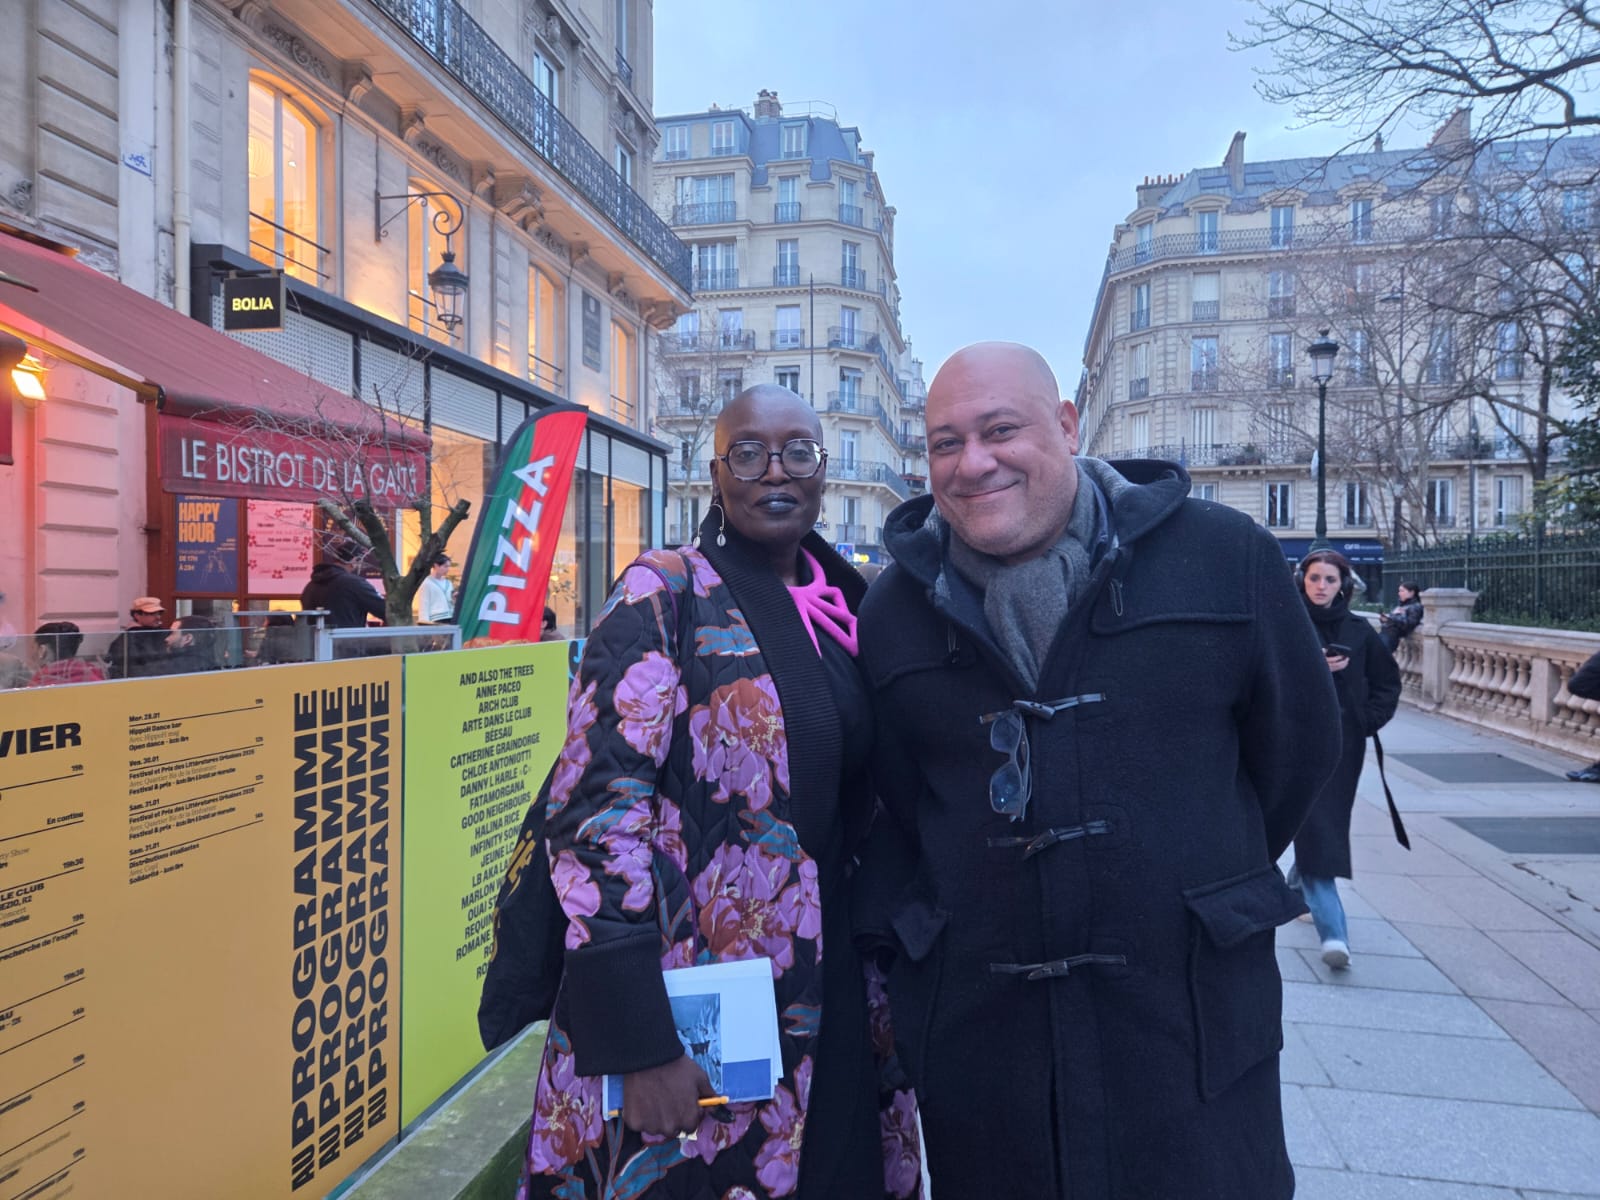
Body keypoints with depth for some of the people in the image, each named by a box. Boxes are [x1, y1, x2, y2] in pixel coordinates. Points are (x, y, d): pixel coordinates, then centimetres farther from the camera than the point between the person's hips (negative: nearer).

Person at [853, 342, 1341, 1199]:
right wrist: (902, 938, 4)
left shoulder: (1223, 555, -4)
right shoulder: (893, 606, 2)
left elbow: (1295, 742, 6)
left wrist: (1206, 883, 11)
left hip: (1189, 1023, -1)